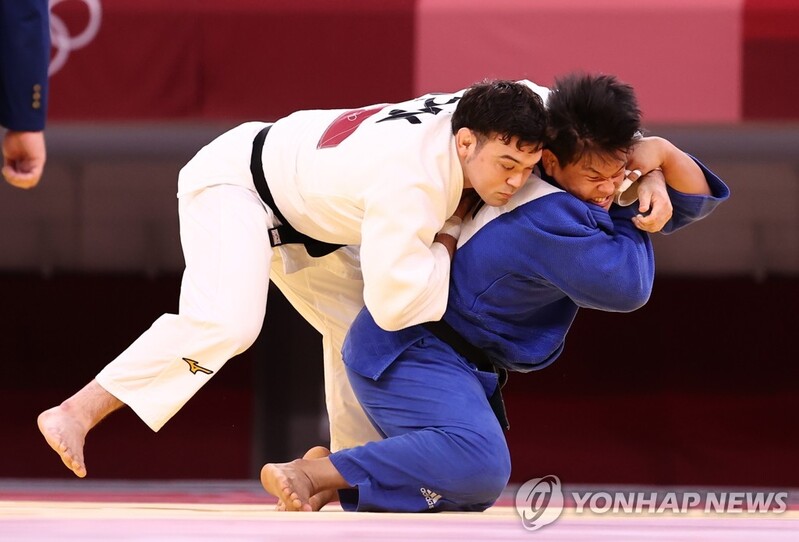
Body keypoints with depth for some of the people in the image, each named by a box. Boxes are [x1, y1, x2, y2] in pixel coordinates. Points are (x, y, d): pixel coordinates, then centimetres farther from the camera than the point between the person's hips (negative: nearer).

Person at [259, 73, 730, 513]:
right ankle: (308, 474, -29)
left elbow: (696, 200, 7)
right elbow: (627, 287, -28)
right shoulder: (547, 218, -28)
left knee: (472, 498, 20)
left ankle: (329, 478, 9)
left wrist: (661, 156, -14)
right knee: (481, 465, -35)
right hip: (407, 349, -11)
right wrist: (635, 218, -12)